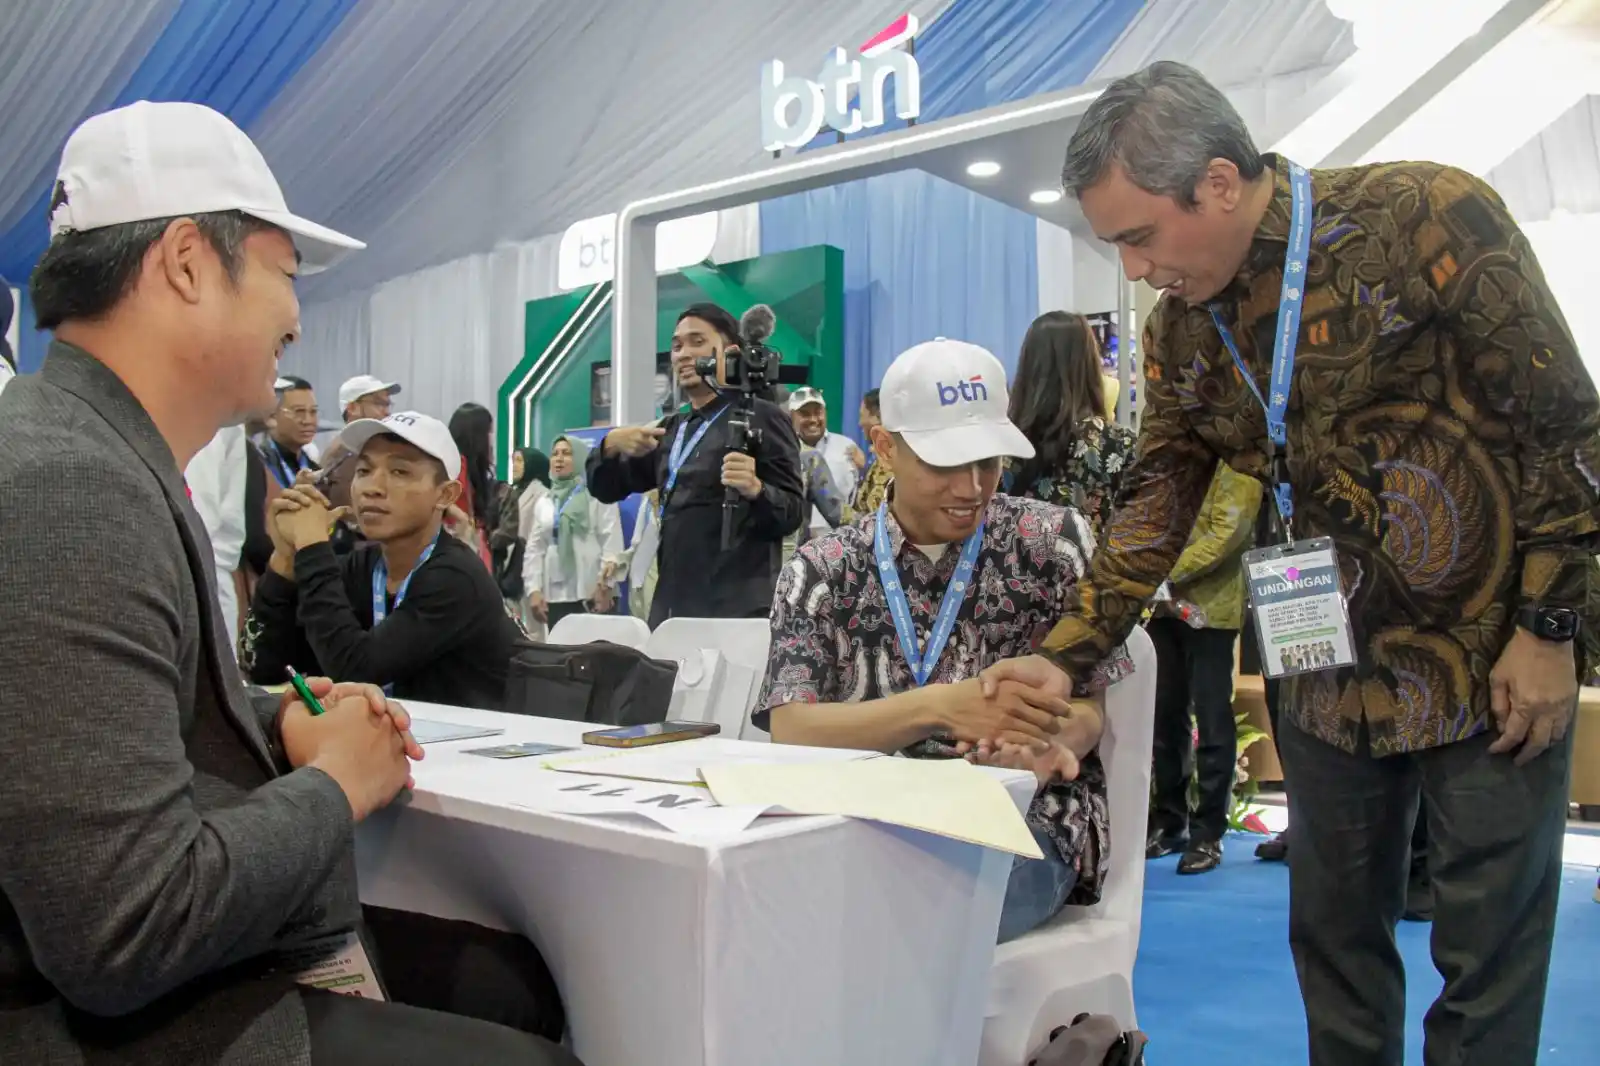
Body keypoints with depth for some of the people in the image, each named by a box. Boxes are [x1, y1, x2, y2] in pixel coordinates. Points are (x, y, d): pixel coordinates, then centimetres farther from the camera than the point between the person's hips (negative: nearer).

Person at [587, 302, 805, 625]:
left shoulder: (762, 417, -2)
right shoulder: (672, 429, 19)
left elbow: (793, 513, -7)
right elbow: (606, 489, 20)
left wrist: (755, 489, -29)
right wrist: (611, 445, -1)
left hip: (736, 612, -7)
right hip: (668, 609, 7)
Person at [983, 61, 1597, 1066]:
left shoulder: (1427, 219, -15)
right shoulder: (1178, 333, 1)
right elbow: (1152, 513, 3)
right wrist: (1060, 661, -6)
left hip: (1493, 658, -5)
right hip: (1327, 673, 5)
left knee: (1489, 955, 5)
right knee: (1334, 936, 14)